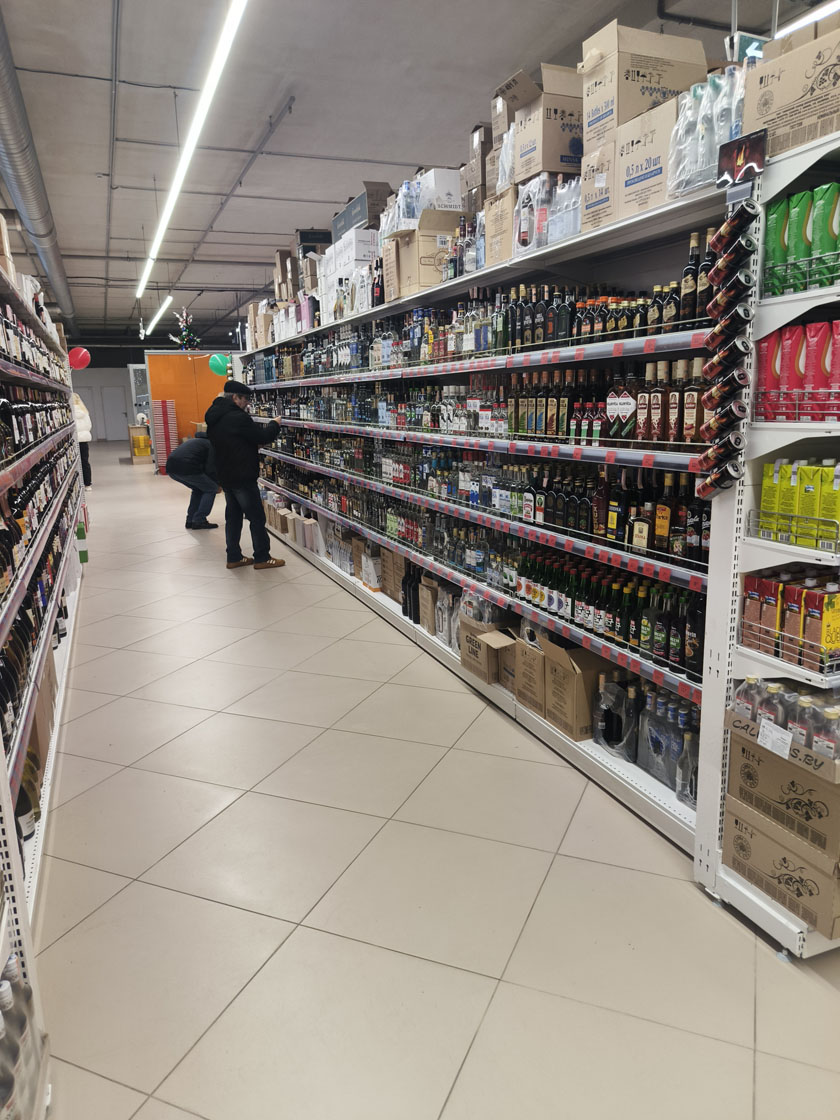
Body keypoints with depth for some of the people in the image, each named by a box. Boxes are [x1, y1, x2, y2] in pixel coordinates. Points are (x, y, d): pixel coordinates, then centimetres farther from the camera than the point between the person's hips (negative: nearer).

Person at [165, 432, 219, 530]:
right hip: (187, 468, -9)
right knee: (211, 489, 9)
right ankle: (199, 521, 4)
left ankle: (190, 521, 24)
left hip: (171, 468, 9)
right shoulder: (212, 445, 7)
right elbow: (210, 469, -3)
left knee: (198, 489, 28)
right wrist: (217, 484, 13)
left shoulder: (200, 441, 34)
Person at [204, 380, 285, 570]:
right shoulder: (237, 417, -20)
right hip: (242, 477, -9)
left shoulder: (214, 418, 10)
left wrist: (254, 445, 8)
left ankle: (234, 557, 19)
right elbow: (264, 436, -17)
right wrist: (275, 424, 1)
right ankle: (262, 558, 6)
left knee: (233, 516, 14)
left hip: (225, 476, 9)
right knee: (257, 518, 0)